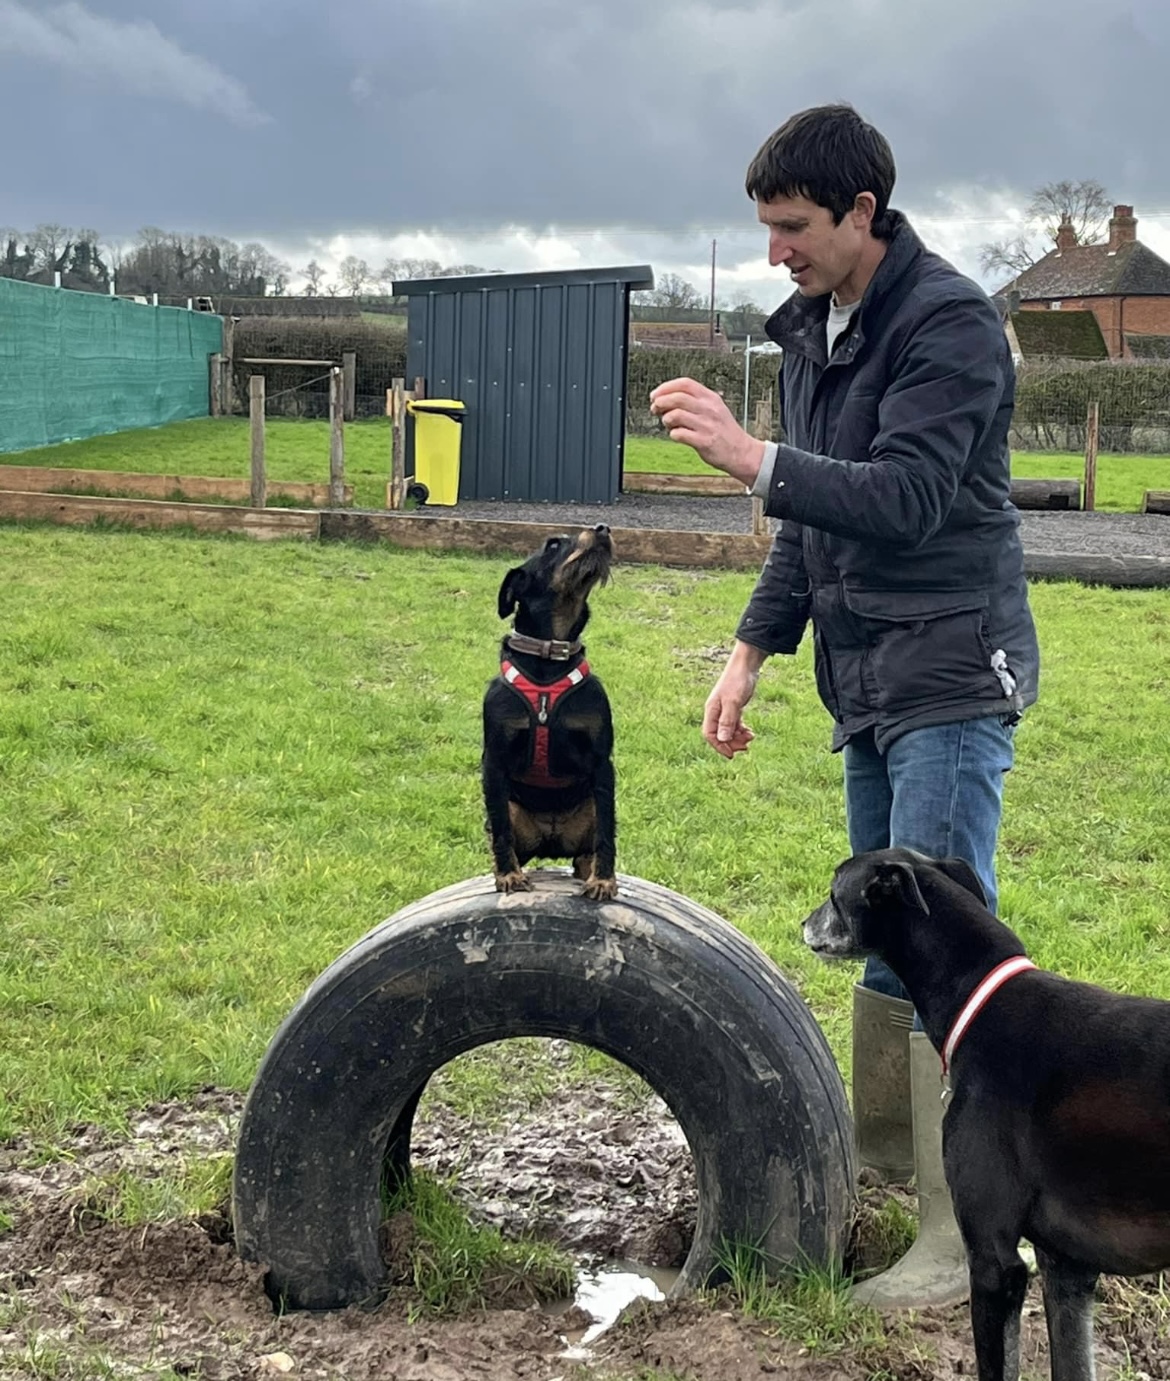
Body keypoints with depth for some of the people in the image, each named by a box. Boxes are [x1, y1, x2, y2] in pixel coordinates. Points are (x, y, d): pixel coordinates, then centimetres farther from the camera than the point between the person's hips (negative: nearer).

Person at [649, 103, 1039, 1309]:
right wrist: (754, 650, 12)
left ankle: (971, 1232, -3)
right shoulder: (813, 330, 13)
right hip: (869, 678, 9)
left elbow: (906, 495, -24)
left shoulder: (950, 323, -13)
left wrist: (751, 460, -32)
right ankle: (885, 1156, 26)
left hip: (951, 675, -9)